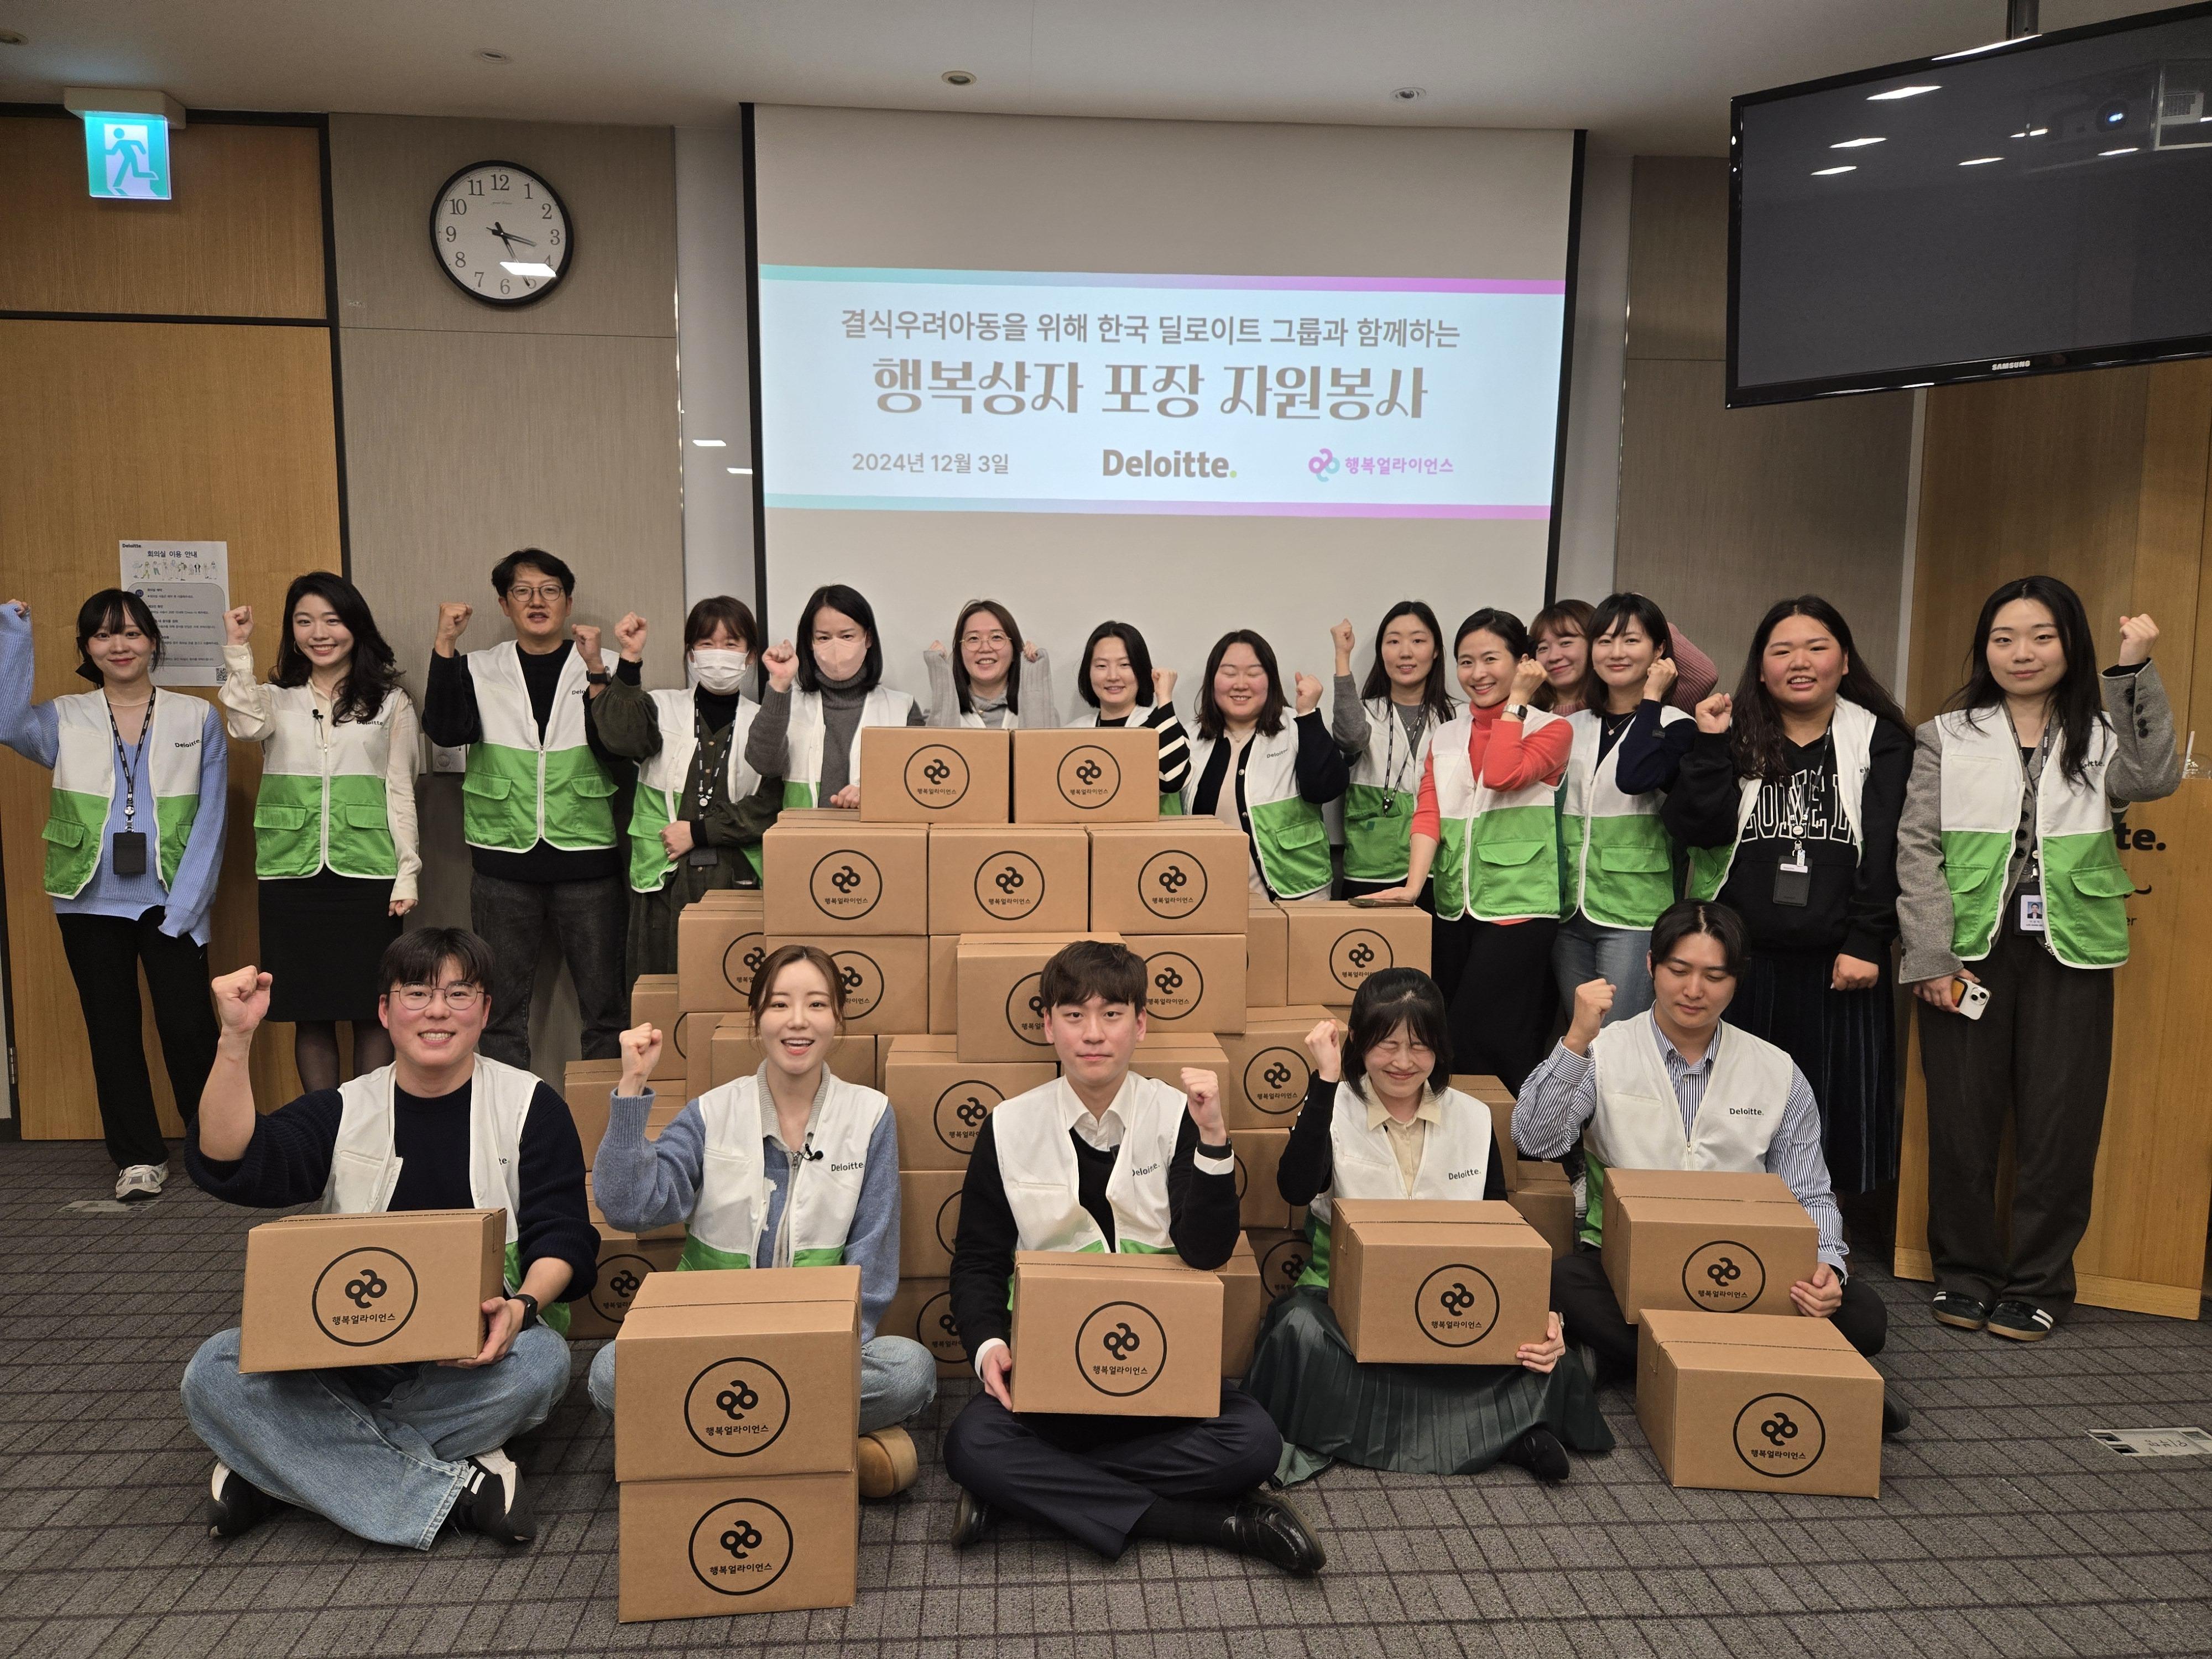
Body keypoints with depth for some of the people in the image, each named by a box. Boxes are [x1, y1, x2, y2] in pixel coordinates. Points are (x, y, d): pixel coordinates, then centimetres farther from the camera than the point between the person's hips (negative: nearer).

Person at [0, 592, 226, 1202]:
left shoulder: (198, 718, 3)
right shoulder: (64, 720, 7)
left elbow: (210, 817, -1)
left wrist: (188, 899, -9)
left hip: (170, 901, -2)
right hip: (91, 903, 2)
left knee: (189, 1025, -3)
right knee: (112, 1029, 8)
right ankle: (139, 1157, 19)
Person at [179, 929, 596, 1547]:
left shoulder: (530, 1106, 1)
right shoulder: (342, 1113, 8)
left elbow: (564, 1237, -5)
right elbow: (228, 1166, -9)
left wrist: (523, 1305, -27)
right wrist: (236, 1039, -20)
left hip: (479, 1355, -2)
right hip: (351, 1353, 2)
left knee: (540, 1360, -35)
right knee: (213, 1373, -23)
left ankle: (277, 1469, -19)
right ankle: (455, 1489, -27)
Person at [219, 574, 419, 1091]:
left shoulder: (389, 701, 8)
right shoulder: (277, 699, 11)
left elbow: (401, 791, 5)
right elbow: (246, 726, -14)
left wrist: (408, 872, -1)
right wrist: (238, 651, -13)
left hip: (367, 873, -1)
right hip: (292, 874, 2)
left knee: (371, 1012, 1)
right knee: (310, 1014, 6)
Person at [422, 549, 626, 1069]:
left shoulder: (600, 669, 4)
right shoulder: (479, 670, 9)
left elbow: (614, 748, -9)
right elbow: (444, 731, -8)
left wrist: (595, 673, -19)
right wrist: (444, 646, -12)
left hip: (586, 854, -1)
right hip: (504, 858, 1)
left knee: (604, 1005, 3)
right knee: (501, 1005, 8)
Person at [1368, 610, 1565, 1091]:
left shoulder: (1550, 729, 1)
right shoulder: (1446, 737, 15)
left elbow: (1502, 775, -19)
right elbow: (1429, 813, 2)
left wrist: (1515, 701, -8)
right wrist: (1413, 885, -11)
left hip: (1518, 906, -5)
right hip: (1455, 906, 5)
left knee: (1479, 1039, -11)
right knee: (1446, 1038, 9)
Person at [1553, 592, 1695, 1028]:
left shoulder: (1675, 726, -2)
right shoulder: (1573, 726, 12)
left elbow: (1635, 777, -23)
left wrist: (1651, 698, -14)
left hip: (1634, 913, -5)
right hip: (1570, 910, 5)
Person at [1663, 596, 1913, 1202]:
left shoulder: (1879, 741, 5)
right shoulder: (1735, 736, 9)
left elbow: (1887, 851, -2)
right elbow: (1696, 829, -4)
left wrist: (1865, 942, -10)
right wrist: (1709, 744, -10)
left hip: (1838, 962, -1)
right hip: (1739, 956, 1)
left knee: (1836, 1104, 2)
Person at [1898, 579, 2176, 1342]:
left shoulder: (2100, 734, 9)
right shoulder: (1947, 736, 6)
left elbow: (2154, 778, -14)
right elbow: (1918, 848, -1)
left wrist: (2135, 671, -15)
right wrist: (1931, 957, -9)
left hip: (2069, 953, 1)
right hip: (1968, 951, 0)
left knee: (2059, 1123, 4)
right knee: (1962, 1119, 5)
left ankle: (2037, 1285, 18)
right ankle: (1965, 1274, 19)